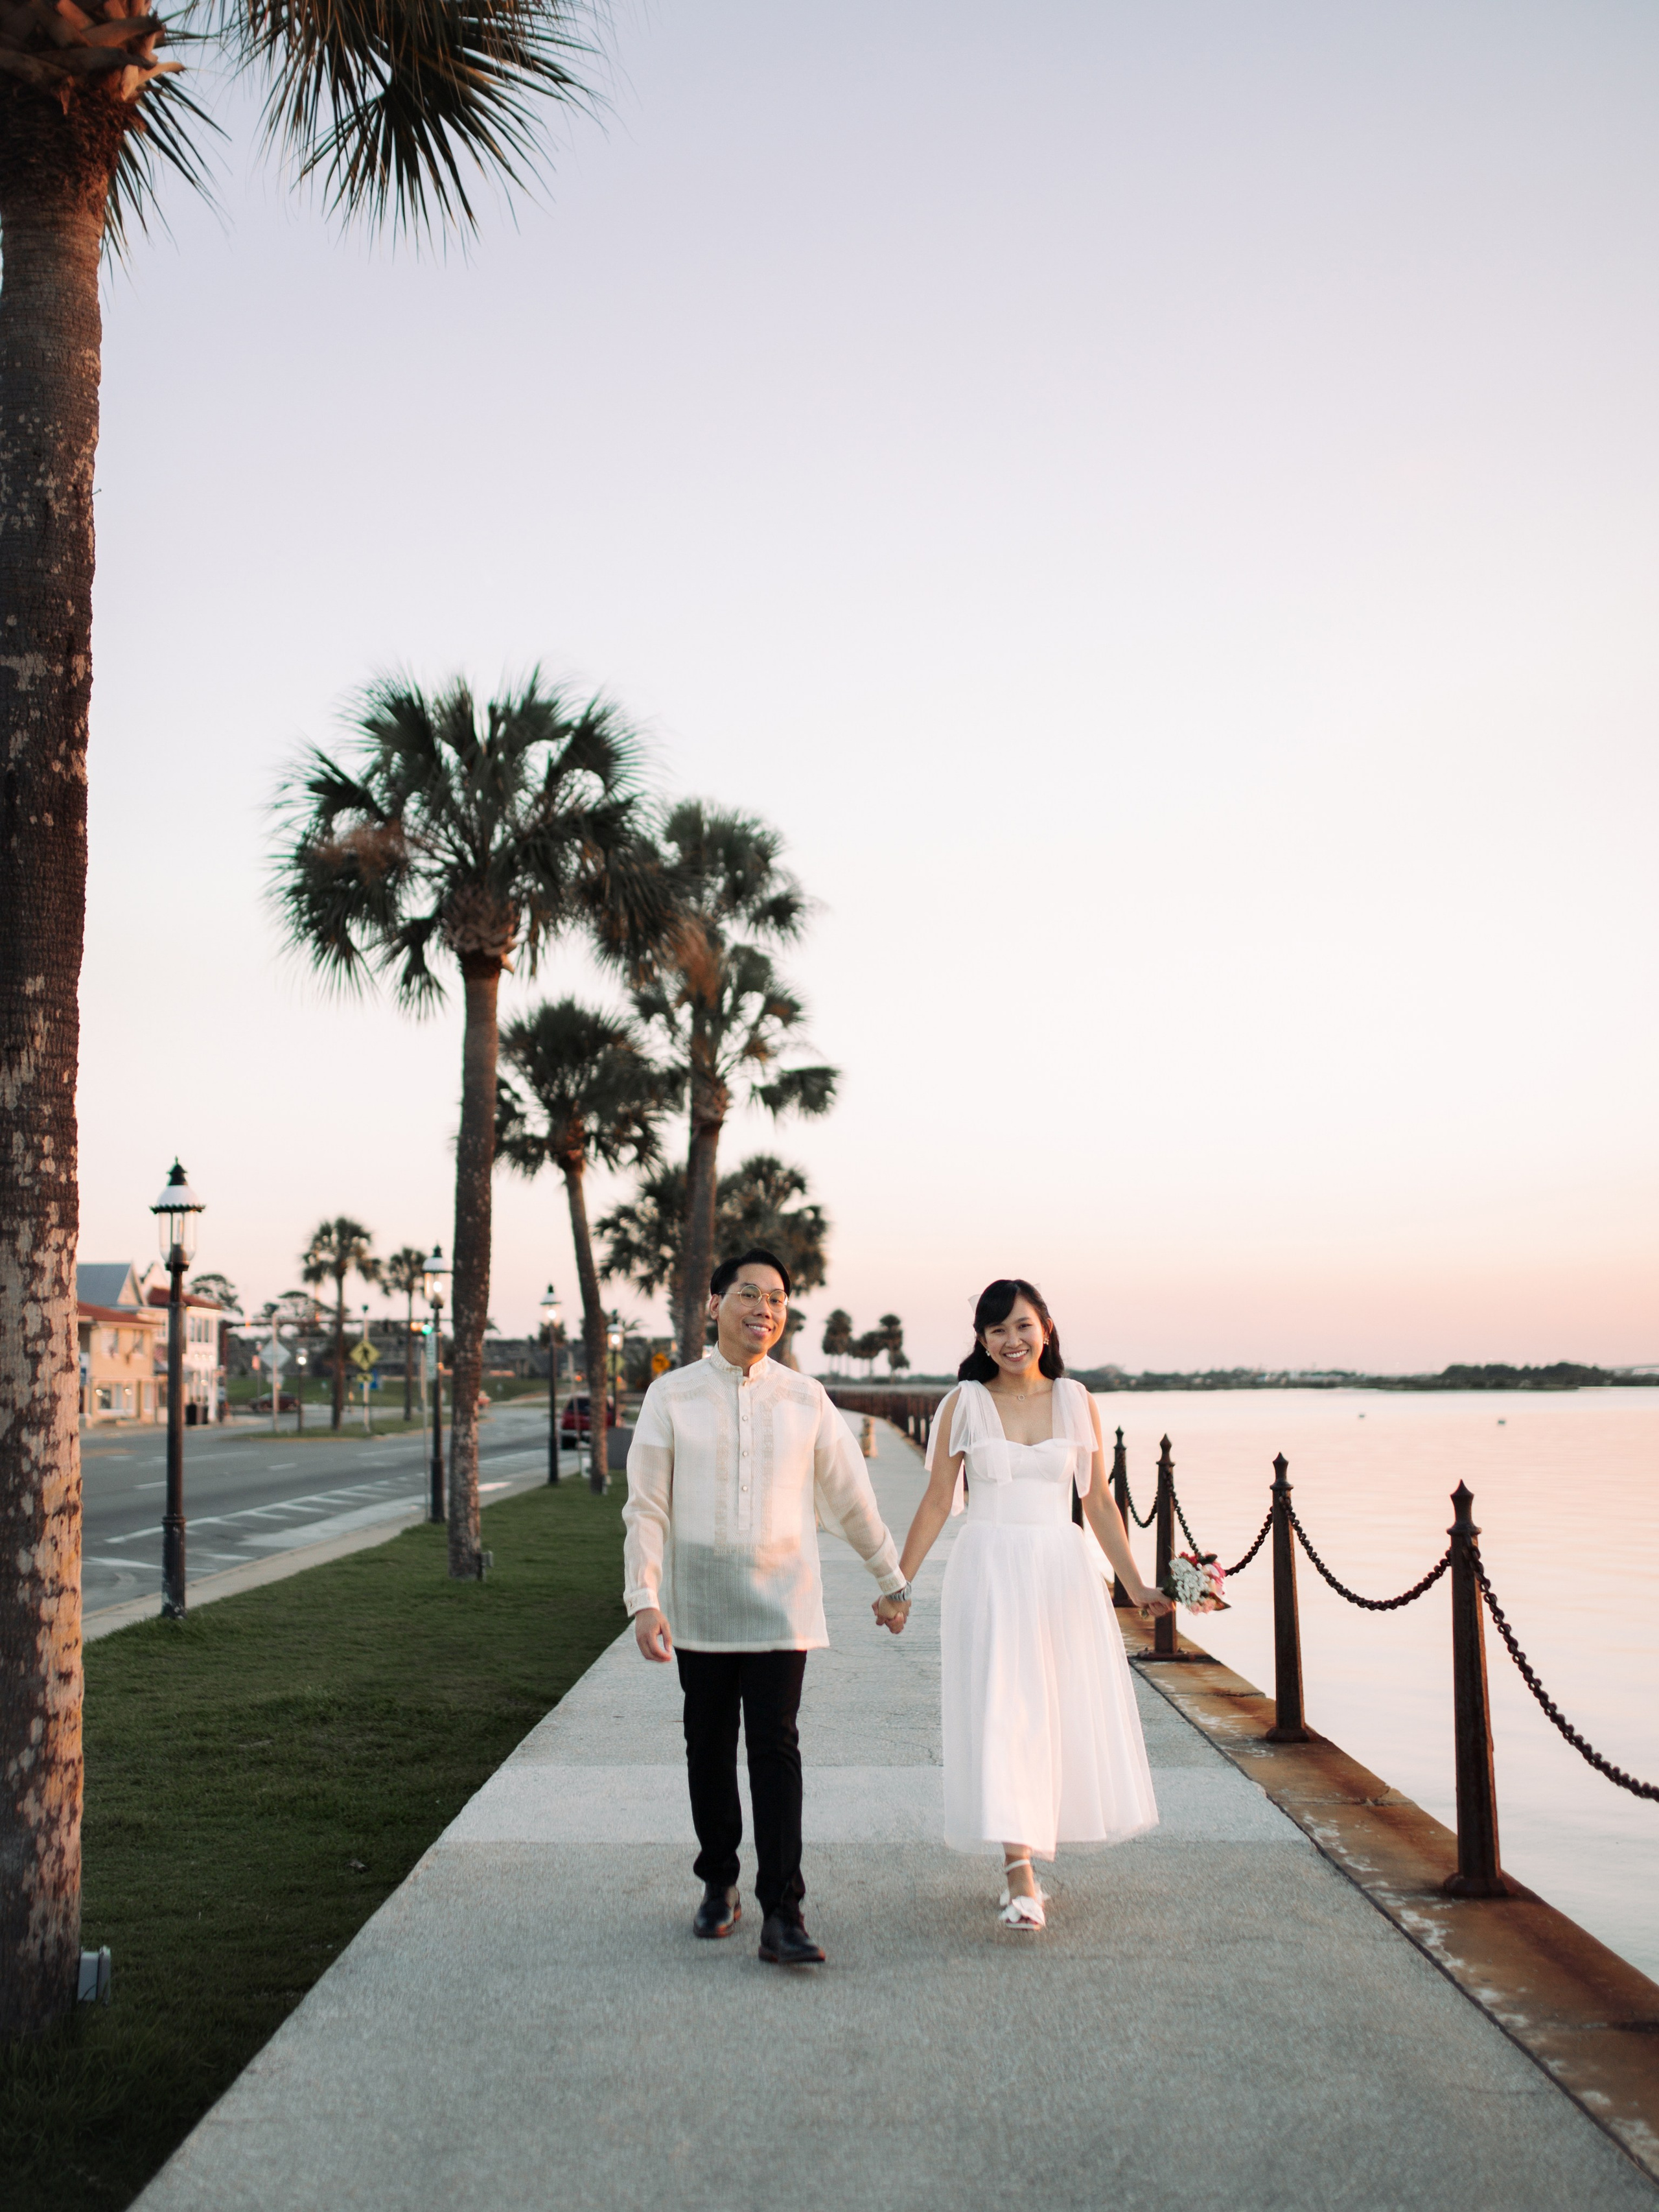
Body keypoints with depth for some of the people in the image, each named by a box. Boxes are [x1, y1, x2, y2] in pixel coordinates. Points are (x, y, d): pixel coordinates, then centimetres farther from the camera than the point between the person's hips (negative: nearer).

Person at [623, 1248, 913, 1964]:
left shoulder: (806, 1400, 2)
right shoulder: (671, 1396, -1)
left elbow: (851, 1498, 11)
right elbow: (646, 1507, -1)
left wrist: (892, 1582, 17)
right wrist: (643, 1599, -10)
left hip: (780, 1603, 0)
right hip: (698, 1604, 1)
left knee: (775, 1747, -8)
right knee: (709, 1747, 10)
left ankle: (782, 1917, -6)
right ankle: (718, 1884, 29)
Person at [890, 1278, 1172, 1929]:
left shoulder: (1076, 1402, 5)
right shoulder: (965, 1405, 0)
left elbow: (1098, 1501, 9)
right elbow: (937, 1502, 3)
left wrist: (1136, 1587, 7)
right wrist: (898, 1584, 1)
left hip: (1062, 1572, 3)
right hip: (989, 1574, -2)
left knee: (1068, 1719, 7)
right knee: (1001, 1715, -9)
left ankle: (1027, 1854, 26)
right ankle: (1021, 1880, -7)